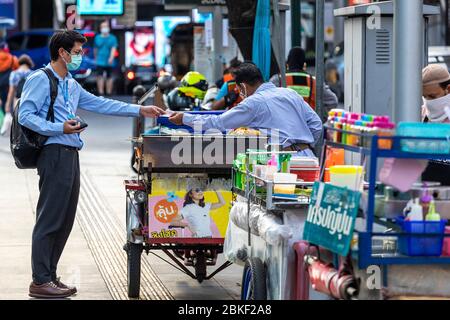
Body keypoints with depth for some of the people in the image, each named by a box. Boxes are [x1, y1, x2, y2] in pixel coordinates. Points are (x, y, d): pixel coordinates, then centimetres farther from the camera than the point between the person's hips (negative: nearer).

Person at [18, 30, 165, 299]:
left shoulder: (71, 85, 21)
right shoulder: (40, 79, -6)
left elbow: (101, 104, 23)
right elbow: (25, 115, -13)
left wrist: (140, 110, 20)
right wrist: (60, 128, -20)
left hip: (70, 156, 9)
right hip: (55, 154, -9)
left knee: (65, 219, 10)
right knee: (50, 218, -9)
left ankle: (49, 275, 15)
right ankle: (40, 281, -7)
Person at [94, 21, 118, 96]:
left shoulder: (112, 38, 2)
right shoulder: (97, 38, 8)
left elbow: (113, 48, -9)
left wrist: (111, 58, -23)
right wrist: (96, 58, 20)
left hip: (109, 62, -1)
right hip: (100, 61, 1)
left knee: (109, 77, 6)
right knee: (100, 76, -11)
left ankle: (109, 92, 14)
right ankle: (101, 92, -14)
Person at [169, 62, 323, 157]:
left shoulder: (254, 102, 0)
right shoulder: (290, 93, 18)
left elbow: (218, 123, 1)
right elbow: (316, 123, 16)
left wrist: (184, 118, 11)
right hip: (307, 158, 7)